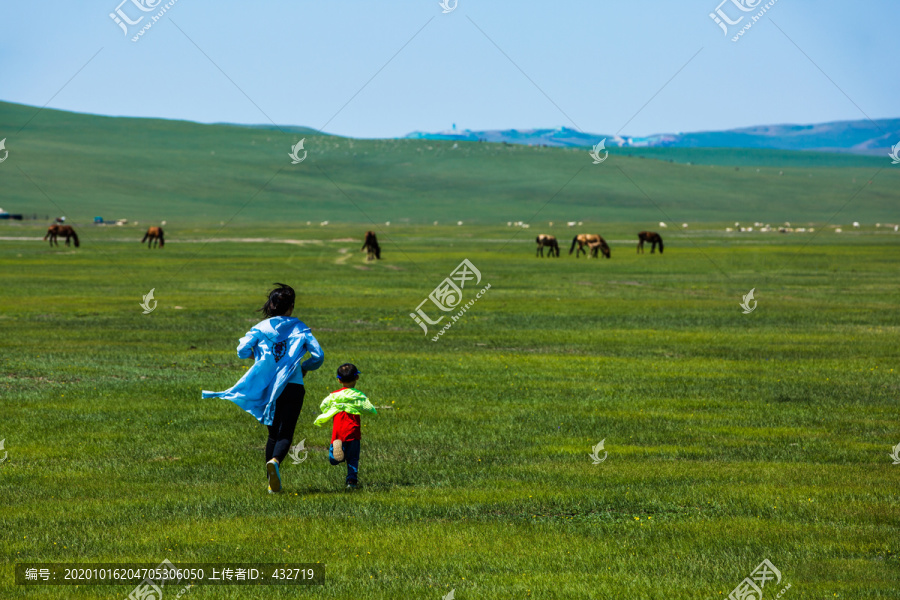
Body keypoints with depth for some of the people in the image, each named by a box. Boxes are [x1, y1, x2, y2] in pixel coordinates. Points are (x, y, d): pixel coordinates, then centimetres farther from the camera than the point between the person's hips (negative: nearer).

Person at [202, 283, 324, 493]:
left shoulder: (261, 328, 4)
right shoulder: (299, 328, 3)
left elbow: (242, 351, -6)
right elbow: (318, 356, -3)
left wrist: (256, 354, 16)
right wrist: (304, 368, 17)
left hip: (268, 388, 2)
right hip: (293, 387, -2)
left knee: (273, 433, 16)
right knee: (285, 433, -2)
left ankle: (272, 483, 10)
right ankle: (275, 461, -35)